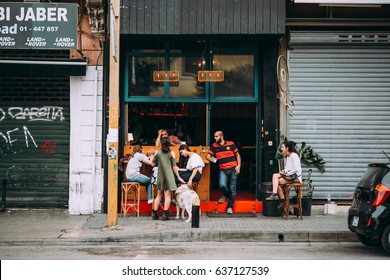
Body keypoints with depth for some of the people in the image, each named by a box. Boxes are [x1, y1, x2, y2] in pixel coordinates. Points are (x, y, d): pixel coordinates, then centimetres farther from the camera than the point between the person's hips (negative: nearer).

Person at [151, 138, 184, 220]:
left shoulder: (158, 153, 0)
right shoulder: (171, 153, -3)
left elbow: (153, 164, 4)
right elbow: (174, 167, -3)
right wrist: (178, 177, 3)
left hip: (160, 176, 3)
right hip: (169, 176, -3)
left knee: (159, 195, 14)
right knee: (168, 196, 0)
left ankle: (154, 213, 11)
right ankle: (165, 214, -5)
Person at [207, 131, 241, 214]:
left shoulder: (231, 144, 3)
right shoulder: (214, 146, 9)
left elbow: (237, 155, 8)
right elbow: (208, 155, 16)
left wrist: (238, 165, -2)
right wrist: (211, 158, -5)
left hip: (233, 169, -1)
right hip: (223, 170, 1)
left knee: (232, 188, -1)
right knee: (222, 185, -21)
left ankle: (230, 207, 13)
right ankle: (226, 195, 14)